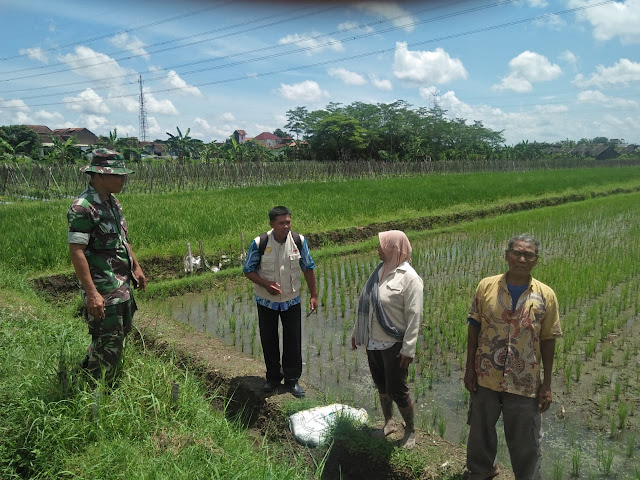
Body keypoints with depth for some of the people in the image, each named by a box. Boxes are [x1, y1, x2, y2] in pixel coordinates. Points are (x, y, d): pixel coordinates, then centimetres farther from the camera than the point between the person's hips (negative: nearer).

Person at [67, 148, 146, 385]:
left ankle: (86, 372, 41)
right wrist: (92, 293, -25)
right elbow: (76, 251, -22)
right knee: (108, 343, 0)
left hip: (123, 284, 9)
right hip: (103, 289, -9)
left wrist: (136, 267, 20)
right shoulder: (82, 208, -19)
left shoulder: (112, 202, 10)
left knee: (120, 333, 21)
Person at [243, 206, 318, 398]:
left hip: (291, 300, 1)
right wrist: (266, 285, -22)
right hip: (267, 300, -1)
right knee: (268, 340, 11)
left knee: (293, 341, 4)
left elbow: (308, 268, 0)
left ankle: (292, 380, 20)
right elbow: (248, 270, -6)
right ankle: (273, 376, 31)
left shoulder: (299, 241, -11)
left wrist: (313, 295, 0)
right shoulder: (259, 243, -17)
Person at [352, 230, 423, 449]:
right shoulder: (380, 270, 5)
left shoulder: (409, 277, -16)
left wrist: (408, 349, -20)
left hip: (394, 344, -7)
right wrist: (357, 331, 15)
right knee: (381, 384, 19)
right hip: (373, 341, 7)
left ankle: (410, 430, 26)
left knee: (397, 390, 3)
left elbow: (414, 316, -18)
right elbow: (366, 305, 12)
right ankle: (389, 423, 39)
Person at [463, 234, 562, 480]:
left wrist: (547, 384, -1)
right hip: (486, 378, 1)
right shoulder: (486, 286, -6)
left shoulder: (546, 295, -7)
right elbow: (474, 329, 0)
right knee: (480, 430, 20)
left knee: (525, 441, 12)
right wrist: (469, 368, -2)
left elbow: (548, 340, -1)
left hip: (524, 383, -1)